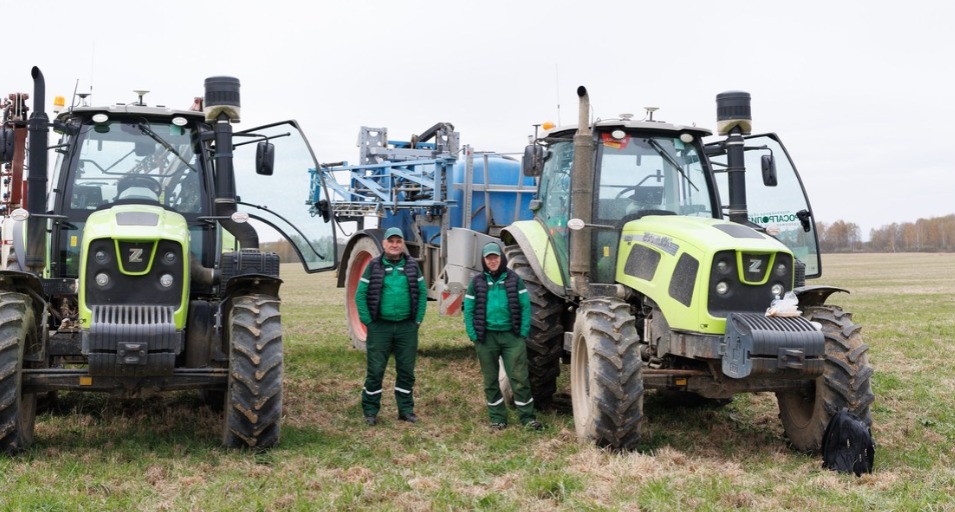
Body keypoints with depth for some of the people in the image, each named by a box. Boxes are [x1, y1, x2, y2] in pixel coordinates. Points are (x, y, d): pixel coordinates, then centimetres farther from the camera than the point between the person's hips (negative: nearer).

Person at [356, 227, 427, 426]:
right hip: (380, 327, -2)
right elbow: (360, 295, -1)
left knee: (406, 371, 9)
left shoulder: (412, 266, 5)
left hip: (407, 328, 2)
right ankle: (370, 411, 14)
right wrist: (368, 322, -6)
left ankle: (406, 410, 21)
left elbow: (422, 293, 7)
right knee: (375, 371, 2)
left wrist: (418, 320, 0)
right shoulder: (374, 266, -1)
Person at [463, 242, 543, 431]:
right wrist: (474, 335, -5)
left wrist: (523, 332, -8)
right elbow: (468, 310, 3)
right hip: (486, 337, 1)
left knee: (519, 378, -2)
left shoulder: (514, 280, 3)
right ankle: (497, 417, 19)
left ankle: (527, 417, 7)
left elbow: (525, 306, 0)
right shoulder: (477, 282, 5)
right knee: (490, 380, 9)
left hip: (512, 336, -1)